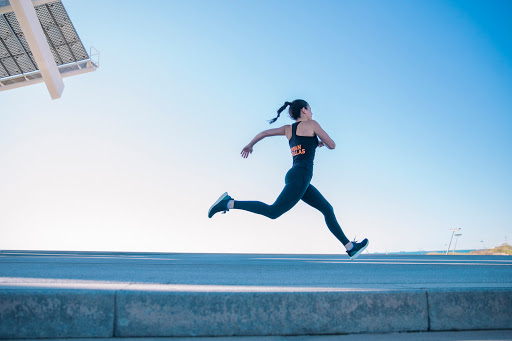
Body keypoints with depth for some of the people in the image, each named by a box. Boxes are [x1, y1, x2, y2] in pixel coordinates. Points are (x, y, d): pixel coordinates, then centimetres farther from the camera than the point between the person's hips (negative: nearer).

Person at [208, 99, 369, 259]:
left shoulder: (288, 129, 19)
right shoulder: (311, 124, 0)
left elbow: (263, 133, 20)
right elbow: (332, 145, 3)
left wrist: (249, 145, 36)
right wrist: (322, 142, 24)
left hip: (295, 177, 9)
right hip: (300, 176, -9)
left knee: (328, 209, 11)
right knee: (273, 211, -15)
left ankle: (351, 247, 12)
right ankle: (229, 203, -16)